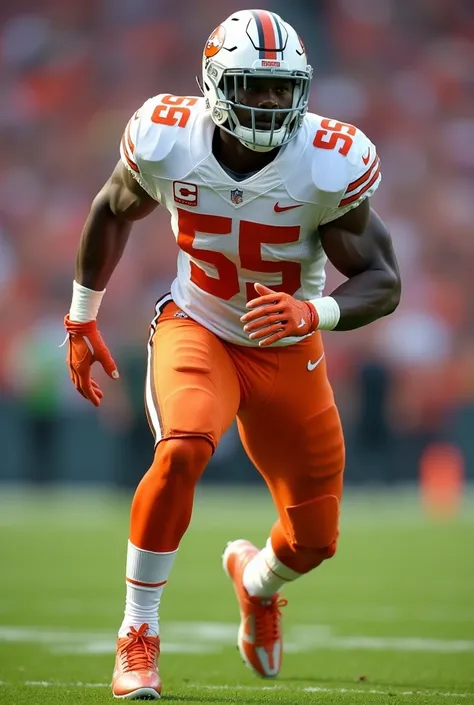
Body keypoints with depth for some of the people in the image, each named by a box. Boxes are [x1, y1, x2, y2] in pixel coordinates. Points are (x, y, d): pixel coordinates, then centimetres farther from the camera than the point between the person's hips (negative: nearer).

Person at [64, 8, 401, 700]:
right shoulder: (166, 141, -18)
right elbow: (113, 211, 4)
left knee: (314, 539, 6)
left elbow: (383, 283, -20)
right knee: (182, 451, -33)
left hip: (288, 350, 1)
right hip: (196, 331, -1)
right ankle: (138, 635, -16)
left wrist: (311, 313, -40)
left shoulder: (331, 165, -23)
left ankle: (257, 578, 46)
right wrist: (82, 319, 11)